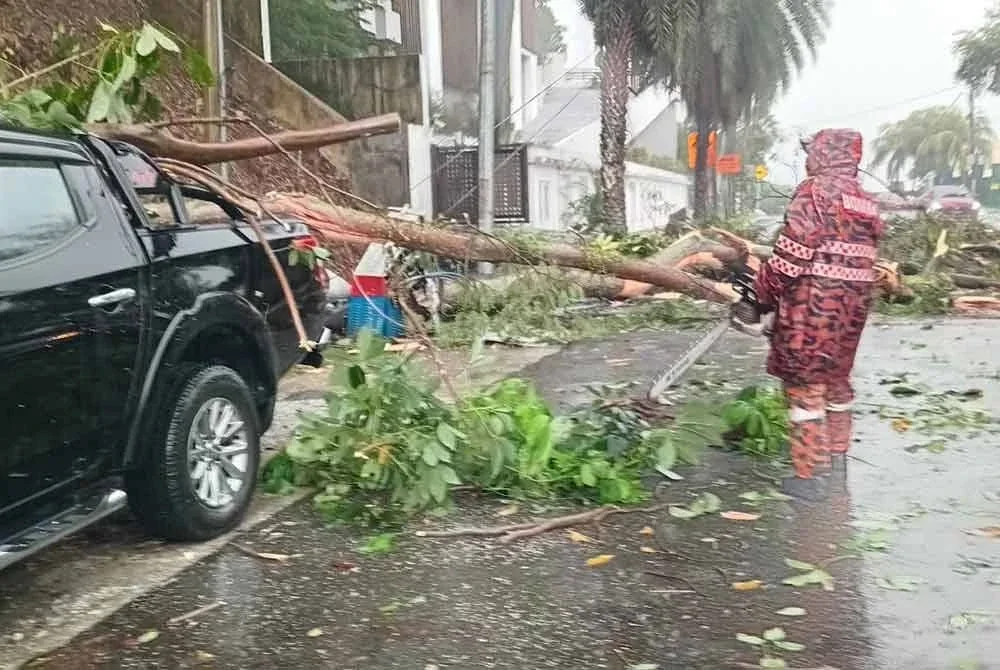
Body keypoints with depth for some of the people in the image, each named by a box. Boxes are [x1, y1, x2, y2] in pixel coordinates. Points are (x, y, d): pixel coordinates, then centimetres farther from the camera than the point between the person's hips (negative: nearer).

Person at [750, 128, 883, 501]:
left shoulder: (814, 191, -10)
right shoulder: (866, 203, 14)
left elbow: (792, 253, -16)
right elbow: (865, 259, 13)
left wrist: (764, 294, -4)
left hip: (811, 304, -8)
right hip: (853, 304, 8)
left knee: (804, 386, -2)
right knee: (836, 380, 20)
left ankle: (810, 477, 1)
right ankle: (836, 460, 31)